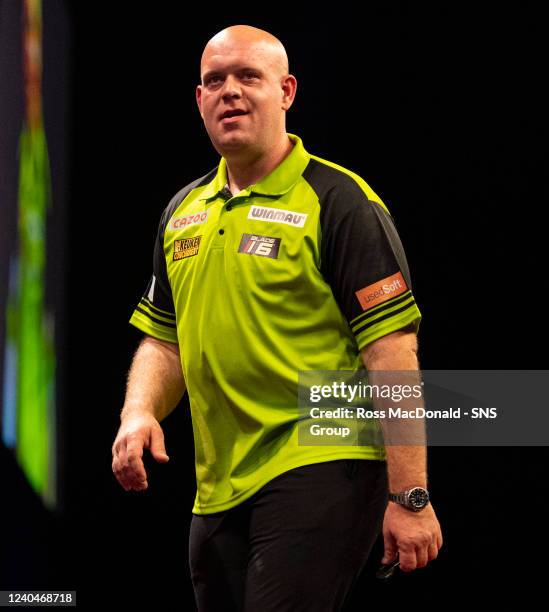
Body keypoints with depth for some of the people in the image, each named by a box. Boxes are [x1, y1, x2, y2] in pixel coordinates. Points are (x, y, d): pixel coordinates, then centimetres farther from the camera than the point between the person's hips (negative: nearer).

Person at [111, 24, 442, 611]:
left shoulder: (340, 203, -7)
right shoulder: (183, 211, 14)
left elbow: (391, 352, -12)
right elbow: (163, 338, 23)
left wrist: (409, 497, -17)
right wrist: (139, 413, 1)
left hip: (321, 471, -7)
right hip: (217, 490, 7)